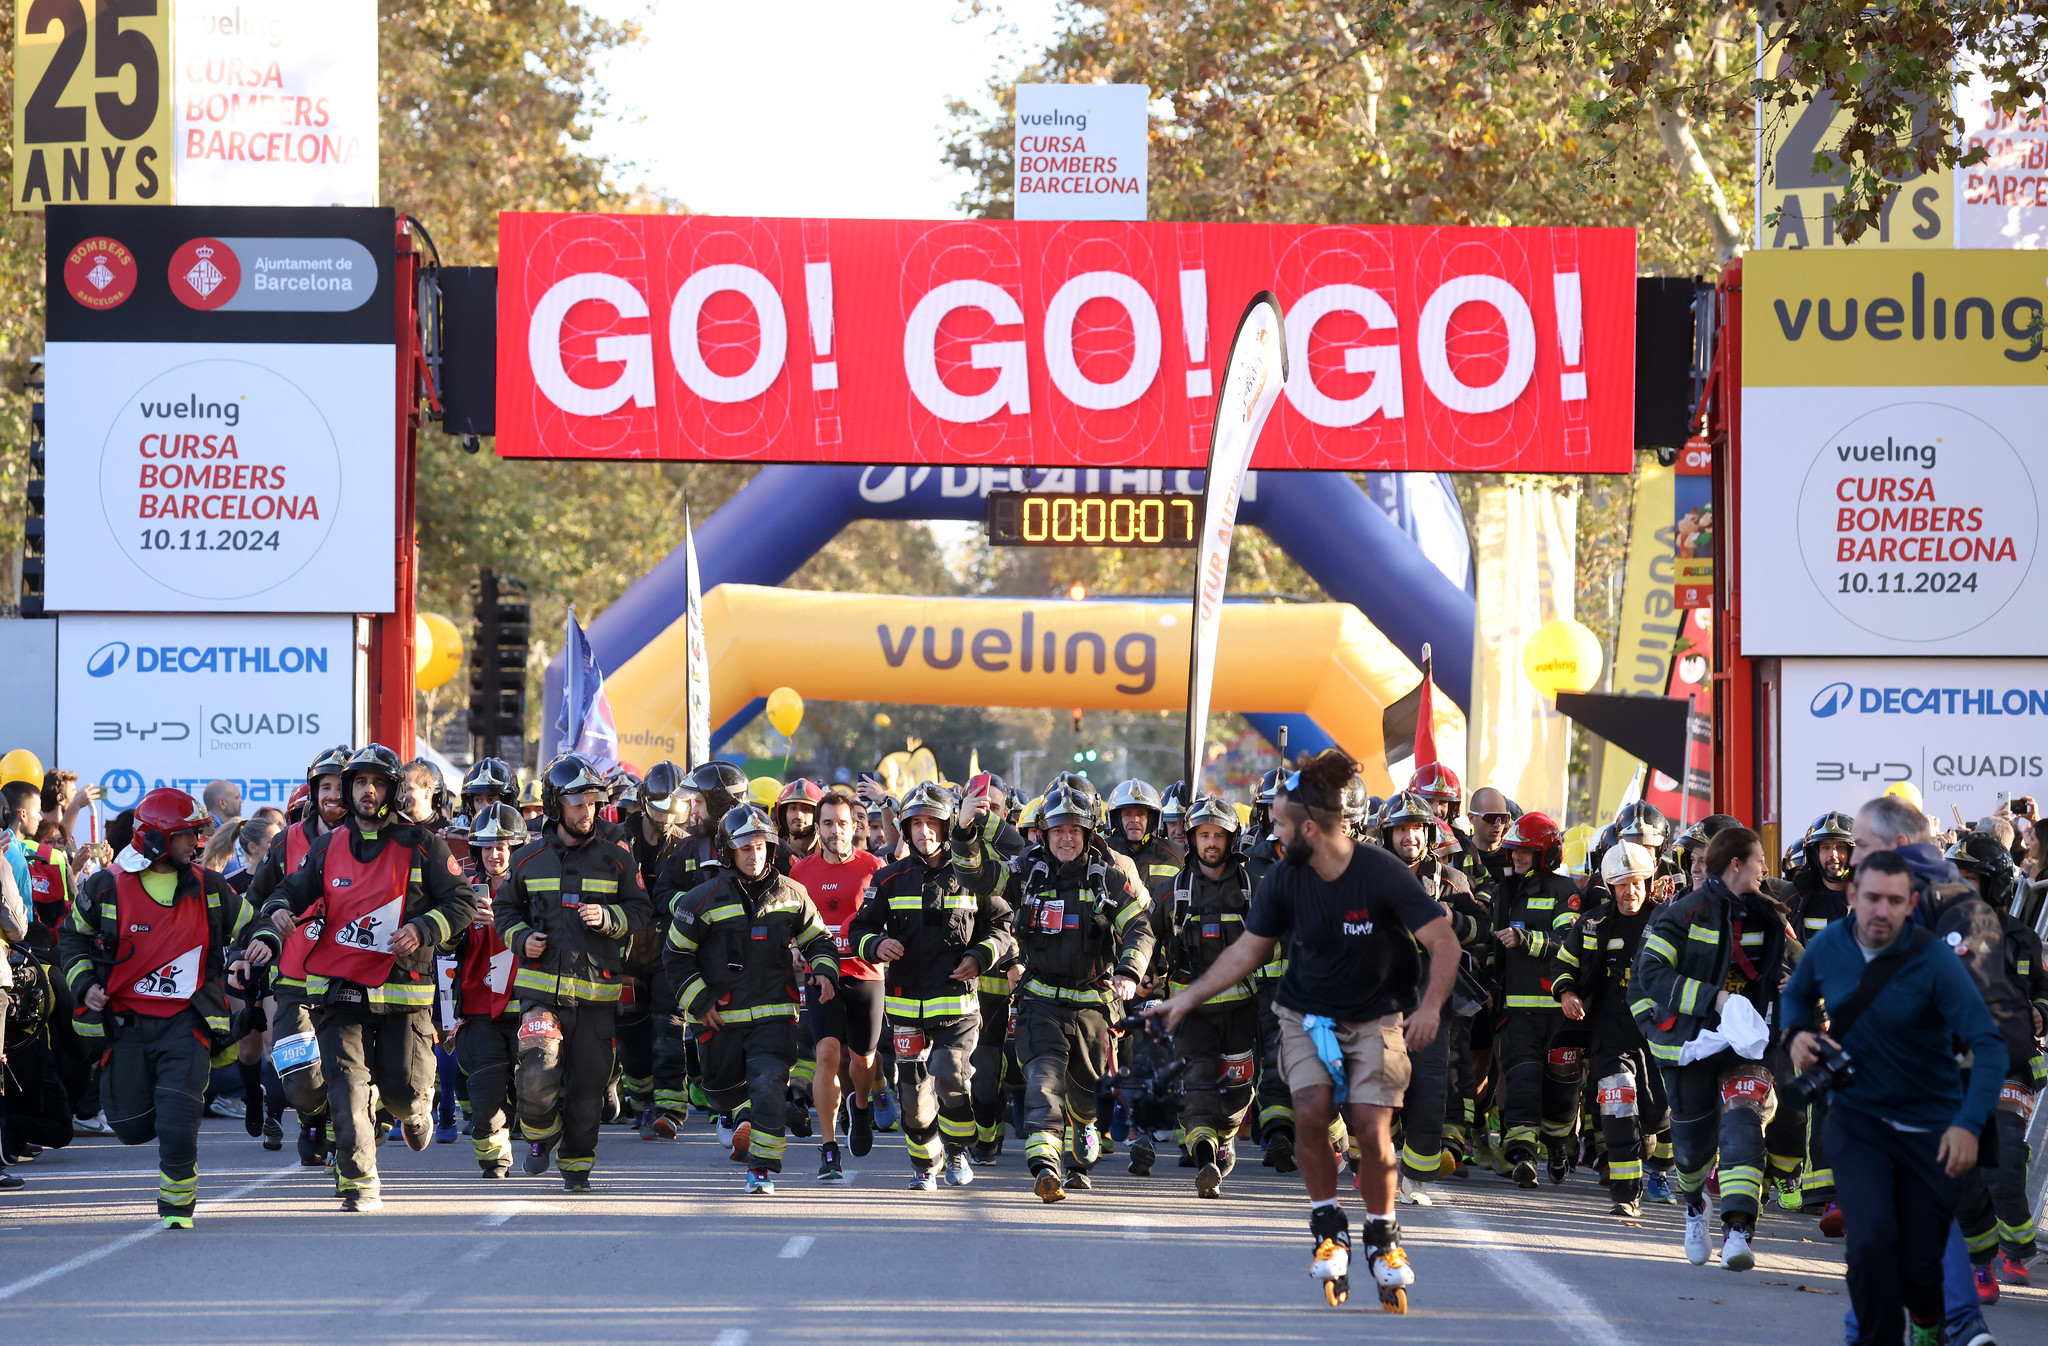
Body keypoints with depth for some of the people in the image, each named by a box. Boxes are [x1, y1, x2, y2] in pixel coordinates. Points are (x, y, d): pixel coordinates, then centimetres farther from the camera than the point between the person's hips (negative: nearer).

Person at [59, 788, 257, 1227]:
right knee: (132, 1126, 3)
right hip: (126, 1021, 0)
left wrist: (261, 944, -5)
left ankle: (177, 1204, 2)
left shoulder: (209, 888, 3)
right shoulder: (107, 888, -3)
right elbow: (73, 936, 12)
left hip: (187, 1022, 0)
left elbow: (248, 922, 18)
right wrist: (84, 983, -2)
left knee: (177, 1121, -16)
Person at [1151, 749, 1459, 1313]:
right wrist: (1186, 999, 0)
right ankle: (1328, 1227, -1)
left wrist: (1430, 1007, -36)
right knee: (1310, 1111, -21)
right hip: (1308, 1011, 3)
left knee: (1371, 1127, -16)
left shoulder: (1382, 874, -20)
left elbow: (1445, 943, -22)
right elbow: (1247, 951, 4)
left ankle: (1382, 1236, 8)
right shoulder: (1286, 879, -8)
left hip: (1377, 1016, -3)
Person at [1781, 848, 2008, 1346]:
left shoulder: (1934, 959, -18)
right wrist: (1797, 1033, -6)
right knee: (1871, 1240, -21)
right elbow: (1795, 996, 17)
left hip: (1931, 1129, -1)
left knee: (1920, 1259, 5)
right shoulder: (1827, 946, -6)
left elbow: (1989, 1045, -23)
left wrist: (1968, 1124, -35)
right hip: (1858, 1120, 1)